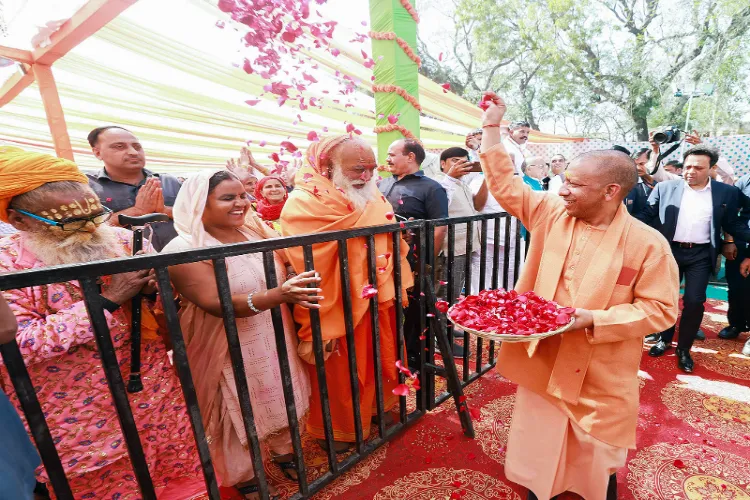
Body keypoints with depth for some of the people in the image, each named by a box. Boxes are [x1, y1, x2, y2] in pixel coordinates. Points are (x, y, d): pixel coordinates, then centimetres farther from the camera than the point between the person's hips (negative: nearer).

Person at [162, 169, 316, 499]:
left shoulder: (257, 232, 0)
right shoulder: (184, 249, -18)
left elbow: (288, 272, 5)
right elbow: (216, 303, -29)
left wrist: (300, 286, -17)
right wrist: (279, 295, -42)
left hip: (275, 342, 6)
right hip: (229, 351, -5)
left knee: (282, 400, 21)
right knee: (237, 412, 15)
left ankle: (282, 451, 49)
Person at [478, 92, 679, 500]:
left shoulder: (647, 243, -13)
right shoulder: (551, 213, -5)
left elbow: (661, 309, -9)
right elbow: (504, 183, 1)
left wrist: (595, 320, -23)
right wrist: (492, 126, 0)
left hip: (601, 377, -2)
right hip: (541, 361, 3)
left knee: (598, 465, 21)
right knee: (537, 456, 22)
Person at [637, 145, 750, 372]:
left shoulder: (727, 192, 3)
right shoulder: (665, 187, -1)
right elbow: (646, 215, -1)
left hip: (701, 255, 0)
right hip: (670, 251, 0)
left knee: (695, 301, -2)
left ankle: (684, 348, 17)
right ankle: (665, 339, 28)